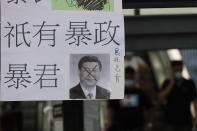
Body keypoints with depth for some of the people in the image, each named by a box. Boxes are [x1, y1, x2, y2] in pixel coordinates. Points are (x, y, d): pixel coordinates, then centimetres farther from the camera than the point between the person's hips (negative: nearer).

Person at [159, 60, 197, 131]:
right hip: (171, 122, 0)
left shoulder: (189, 84, 2)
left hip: (186, 122, 0)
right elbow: (161, 99, -8)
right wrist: (172, 83, -12)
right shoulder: (167, 83, 3)